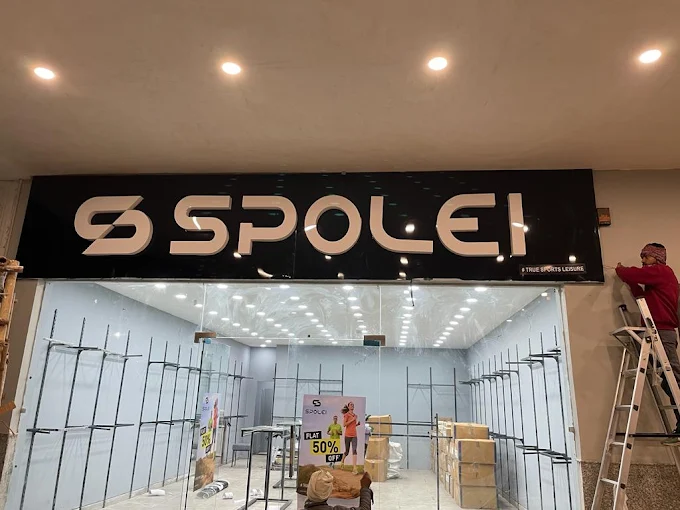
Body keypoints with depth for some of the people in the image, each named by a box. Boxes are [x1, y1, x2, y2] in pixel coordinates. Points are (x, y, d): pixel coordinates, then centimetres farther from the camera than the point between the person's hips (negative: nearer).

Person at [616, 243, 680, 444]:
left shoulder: (661, 271, -2)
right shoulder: (657, 277, 26)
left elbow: (633, 275, -12)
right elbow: (645, 297, 24)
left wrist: (620, 269, 8)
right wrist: (633, 283, 15)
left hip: (662, 332, -10)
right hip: (662, 333, 10)